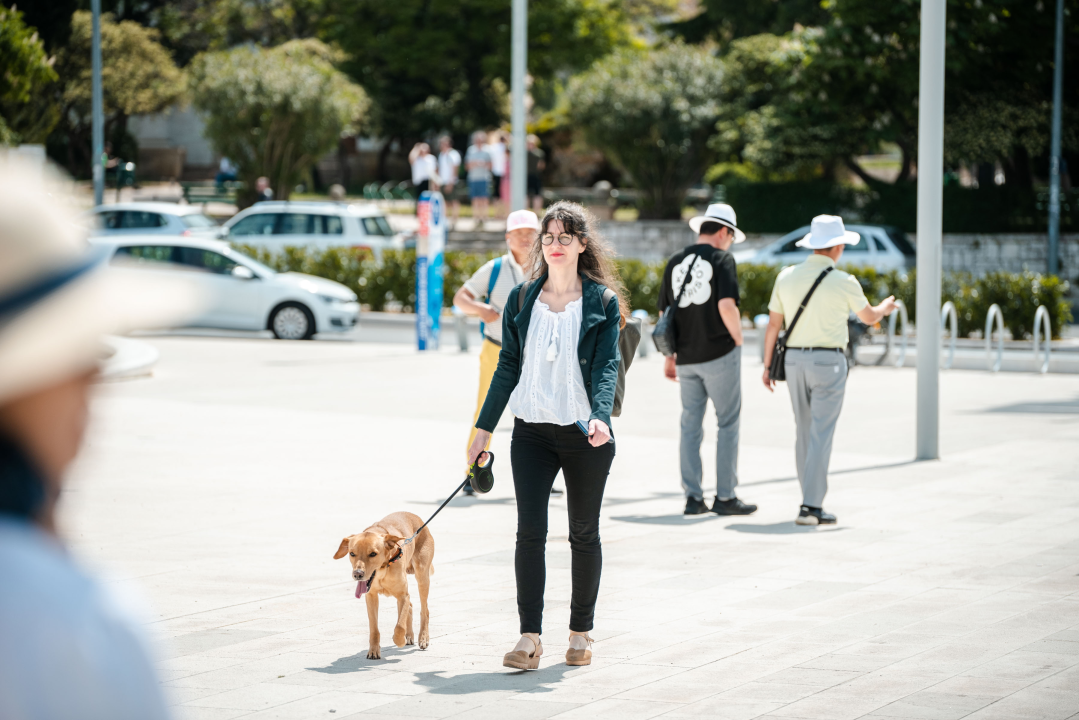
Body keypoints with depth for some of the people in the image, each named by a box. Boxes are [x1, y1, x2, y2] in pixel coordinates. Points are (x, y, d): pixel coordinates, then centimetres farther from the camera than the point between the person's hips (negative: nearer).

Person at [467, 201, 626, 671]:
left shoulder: (603, 302, 0)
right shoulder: (522, 299, 8)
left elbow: (606, 366, -9)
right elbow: (508, 366, 11)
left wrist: (600, 417, -26)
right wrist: (484, 428, 8)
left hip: (585, 435, -2)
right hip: (532, 433, 2)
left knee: (584, 534, 8)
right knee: (530, 531, -9)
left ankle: (581, 633, 20)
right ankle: (529, 638, -11)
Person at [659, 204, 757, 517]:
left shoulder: (675, 261, 10)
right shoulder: (721, 258, -7)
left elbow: (664, 312, 12)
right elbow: (726, 306, -18)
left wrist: (670, 356, 20)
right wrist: (738, 340, -3)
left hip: (687, 358, 5)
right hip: (719, 353, -5)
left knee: (691, 425, 10)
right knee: (727, 423, 3)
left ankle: (693, 497, 10)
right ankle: (725, 496, 2)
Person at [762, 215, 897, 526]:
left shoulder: (786, 277, 2)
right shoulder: (844, 283, -8)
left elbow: (773, 325, 6)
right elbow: (869, 317, 9)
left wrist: (768, 365, 15)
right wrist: (885, 308, 32)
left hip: (795, 360, 5)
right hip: (828, 362, -5)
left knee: (805, 434, 15)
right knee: (821, 436, -6)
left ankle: (811, 500, 21)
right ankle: (811, 507, -12)